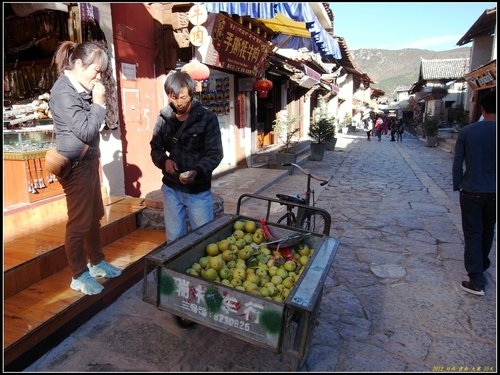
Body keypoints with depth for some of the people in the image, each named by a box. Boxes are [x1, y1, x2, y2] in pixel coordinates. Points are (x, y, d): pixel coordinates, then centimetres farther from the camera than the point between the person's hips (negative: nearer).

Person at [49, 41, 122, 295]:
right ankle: (79, 276, 18)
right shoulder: (63, 92, -18)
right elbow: (87, 131, -22)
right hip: (76, 165, -9)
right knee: (79, 222, 2)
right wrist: (99, 103, -14)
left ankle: (97, 263, 34)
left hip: (89, 160, 9)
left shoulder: (80, 89, 10)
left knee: (94, 216, 17)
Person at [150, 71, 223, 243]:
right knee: (174, 238, 15)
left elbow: (215, 153, -12)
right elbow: (155, 148, 10)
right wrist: (164, 160, -13)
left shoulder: (207, 118, -9)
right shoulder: (163, 119, 1)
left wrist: (197, 171, -29)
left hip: (199, 190, -3)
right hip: (171, 188, 3)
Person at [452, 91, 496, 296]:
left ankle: (476, 280, 1)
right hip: (493, 192, 2)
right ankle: (482, 264, 42)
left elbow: (457, 162, -5)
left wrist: (457, 186, 6)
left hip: (471, 191, -2)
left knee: (473, 234, 3)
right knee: (488, 231, 22)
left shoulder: (467, 131, -7)